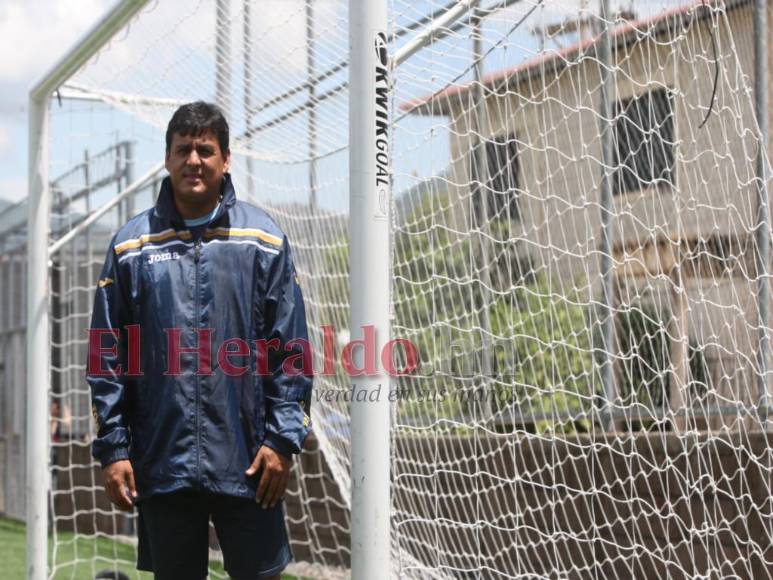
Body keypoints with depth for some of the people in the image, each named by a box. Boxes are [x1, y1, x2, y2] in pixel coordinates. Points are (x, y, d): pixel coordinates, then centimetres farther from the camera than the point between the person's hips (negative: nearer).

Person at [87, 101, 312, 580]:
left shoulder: (264, 240, 3)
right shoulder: (132, 245, 5)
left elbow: (289, 350, 2)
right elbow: (107, 359, 5)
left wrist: (283, 438, -5)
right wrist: (113, 447, 0)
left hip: (247, 465, -1)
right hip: (162, 463, 1)